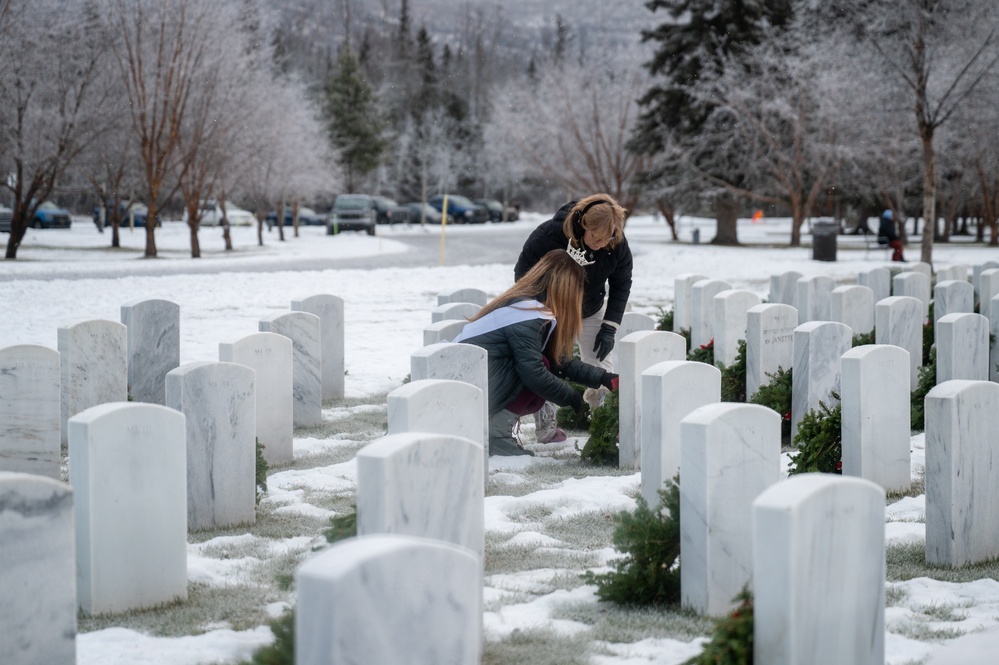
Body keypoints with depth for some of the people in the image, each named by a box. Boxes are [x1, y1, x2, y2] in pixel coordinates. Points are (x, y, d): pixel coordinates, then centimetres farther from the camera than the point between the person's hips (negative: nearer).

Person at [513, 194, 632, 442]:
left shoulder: (618, 245, -24)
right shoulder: (548, 235, -35)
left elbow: (621, 285, -8)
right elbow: (523, 274, -21)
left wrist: (609, 328, -15)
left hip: (591, 310, 3)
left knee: (601, 365, -1)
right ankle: (545, 425, -1)